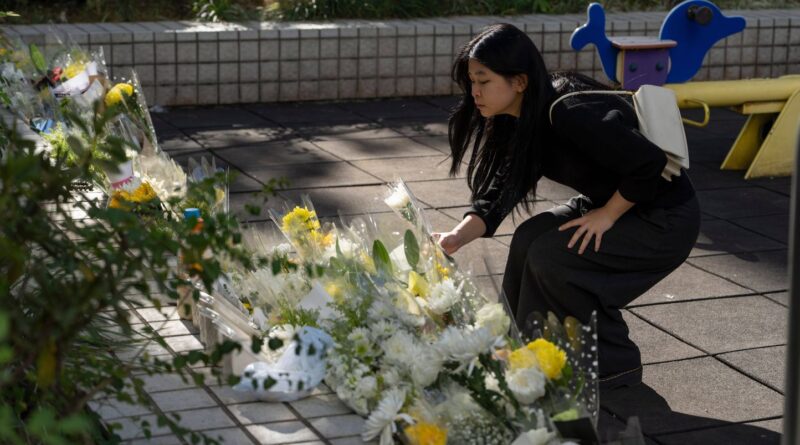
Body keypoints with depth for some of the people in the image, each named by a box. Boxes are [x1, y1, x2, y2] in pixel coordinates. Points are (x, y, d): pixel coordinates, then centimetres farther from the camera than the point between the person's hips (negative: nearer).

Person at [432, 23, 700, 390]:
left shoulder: (570, 114, -30)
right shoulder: (521, 121, -1)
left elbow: (649, 163, -31)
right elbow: (497, 195, -1)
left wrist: (607, 216, -19)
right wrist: (456, 238, -16)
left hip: (665, 221, -9)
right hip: (612, 203, 9)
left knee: (551, 256, -16)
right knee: (529, 239, -2)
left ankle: (613, 364, 1)